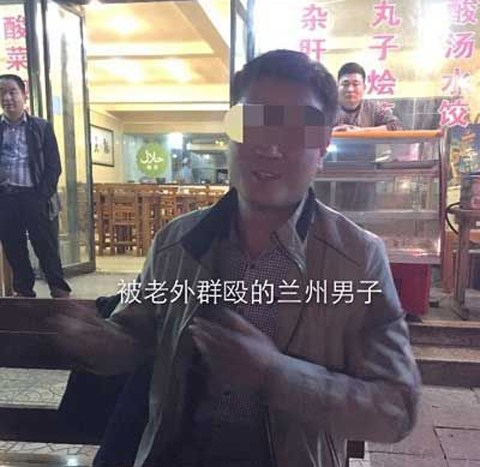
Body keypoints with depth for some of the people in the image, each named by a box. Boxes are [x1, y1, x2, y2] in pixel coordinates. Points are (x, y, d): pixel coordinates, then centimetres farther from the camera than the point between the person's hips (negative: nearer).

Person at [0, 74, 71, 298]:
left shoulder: (42, 127, 3)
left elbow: (54, 166, -1)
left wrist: (42, 197, -10)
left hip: (35, 197, -3)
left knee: (47, 248, 1)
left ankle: (59, 289, 10)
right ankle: (23, 290, 21)